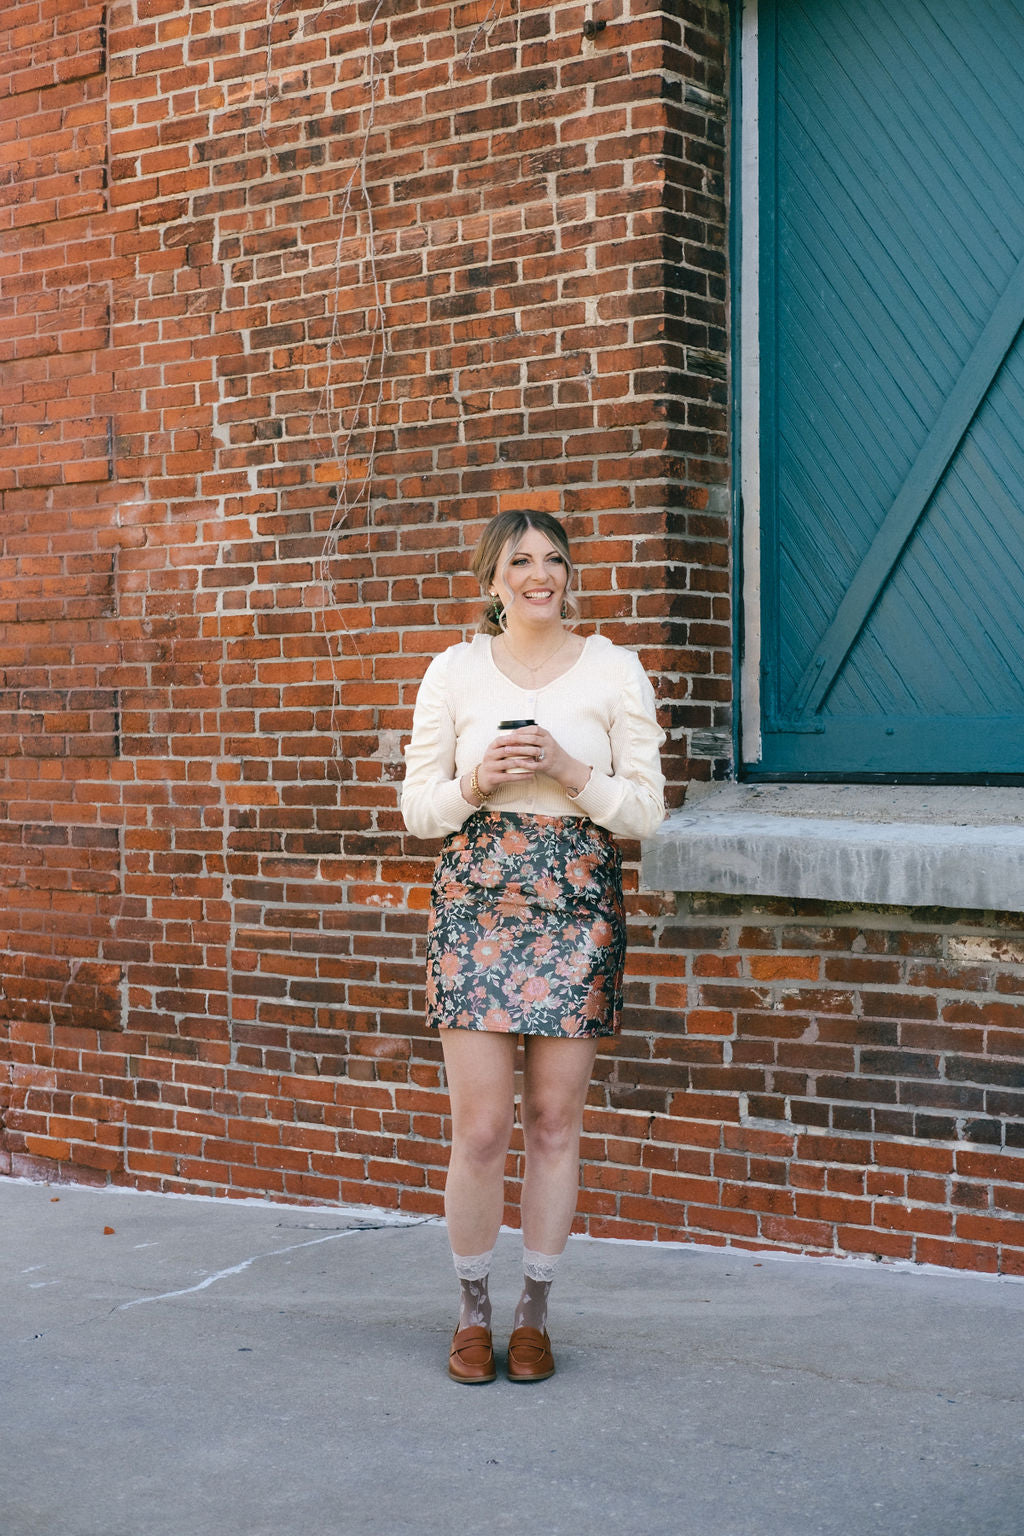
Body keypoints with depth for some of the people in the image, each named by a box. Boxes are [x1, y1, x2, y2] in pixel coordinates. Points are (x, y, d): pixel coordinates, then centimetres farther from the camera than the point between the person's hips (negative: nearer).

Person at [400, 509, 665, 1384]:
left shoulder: (613, 671, 3)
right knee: (481, 1127, -2)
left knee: (555, 1122, 6)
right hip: (475, 903, 0)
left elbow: (646, 811, 1)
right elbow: (417, 807, 7)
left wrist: (567, 770, -13)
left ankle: (535, 1315, 22)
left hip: (578, 908, 0)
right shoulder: (454, 671, 5)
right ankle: (473, 1313, 18)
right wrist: (477, 784, -11)